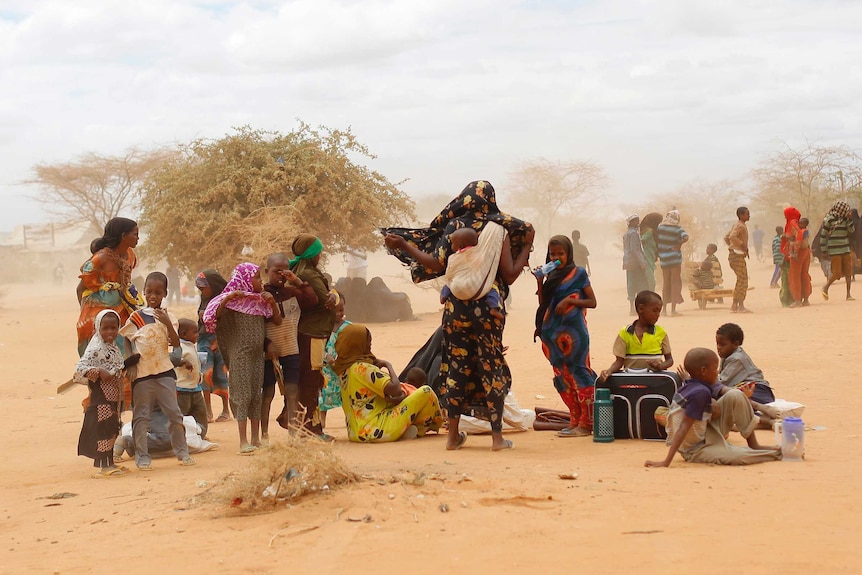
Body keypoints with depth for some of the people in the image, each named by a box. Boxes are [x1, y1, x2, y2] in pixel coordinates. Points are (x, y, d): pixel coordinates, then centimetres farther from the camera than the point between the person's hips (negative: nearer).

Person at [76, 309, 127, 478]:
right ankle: (104, 466, -4)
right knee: (103, 429, -7)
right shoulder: (95, 348, -16)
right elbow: (80, 367, -24)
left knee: (112, 430, 13)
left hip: (113, 396, 9)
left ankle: (109, 464, 21)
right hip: (101, 396, -9)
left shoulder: (114, 348, 12)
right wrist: (99, 372, -31)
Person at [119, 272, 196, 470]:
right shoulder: (136, 317, 3)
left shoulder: (167, 317, 4)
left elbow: (176, 343, -5)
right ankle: (142, 456, 8)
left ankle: (182, 452, 14)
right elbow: (124, 339, 12)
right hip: (142, 372, -1)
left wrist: (168, 324, -17)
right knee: (141, 416, 2)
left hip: (164, 371, 1)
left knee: (174, 413, 3)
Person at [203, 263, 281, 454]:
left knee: (256, 396, 7)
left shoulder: (259, 300, 9)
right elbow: (212, 315, -20)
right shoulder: (232, 300, -8)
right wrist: (228, 298, -28)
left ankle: (255, 439, 13)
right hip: (240, 355, -6)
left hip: (257, 354, 6)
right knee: (243, 396, -7)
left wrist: (272, 302, -3)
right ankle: (243, 442, -6)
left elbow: (277, 321, 12)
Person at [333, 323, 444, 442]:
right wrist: (388, 365, -6)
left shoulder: (343, 367, 11)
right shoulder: (363, 368, -17)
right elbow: (395, 389, -22)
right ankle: (418, 429, 15)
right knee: (426, 392, -6)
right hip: (376, 431, -10)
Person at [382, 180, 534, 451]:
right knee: (492, 367, 5)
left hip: (456, 307, 1)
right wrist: (526, 246, 8)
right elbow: (510, 275, -5)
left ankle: (453, 434, 10)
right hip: (489, 308, -1)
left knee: (456, 366, 8)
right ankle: (497, 436, 5)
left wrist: (402, 244, 3)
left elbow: (436, 264, -6)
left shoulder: (453, 227, 1)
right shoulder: (499, 229, -3)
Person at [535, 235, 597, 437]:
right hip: (554, 331, 7)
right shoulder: (552, 276, 15)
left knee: (579, 374, -7)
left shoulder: (578, 273, -2)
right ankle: (575, 421, 13)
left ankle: (586, 423, -6)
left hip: (574, 331, -7)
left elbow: (592, 302, -3)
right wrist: (540, 281, 0)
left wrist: (569, 300, -16)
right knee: (562, 376, 7)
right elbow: (543, 303, 11)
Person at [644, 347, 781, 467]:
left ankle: (754, 445, 2)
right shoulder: (700, 393, -28)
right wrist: (666, 462, -36)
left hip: (706, 435, 9)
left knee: (735, 395, -5)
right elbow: (684, 427, -33)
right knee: (737, 457, -34)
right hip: (693, 449, -9)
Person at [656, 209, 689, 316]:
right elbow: (686, 237, -24)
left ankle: (664, 309, 13)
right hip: (675, 258, -4)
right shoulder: (677, 228, -9)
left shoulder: (660, 227, 3)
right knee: (675, 282, 1)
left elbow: (656, 240, 7)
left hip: (663, 259, 4)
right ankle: (673, 310, -3)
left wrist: (658, 253, 14)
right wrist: (679, 244, -9)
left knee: (665, 283, 13)